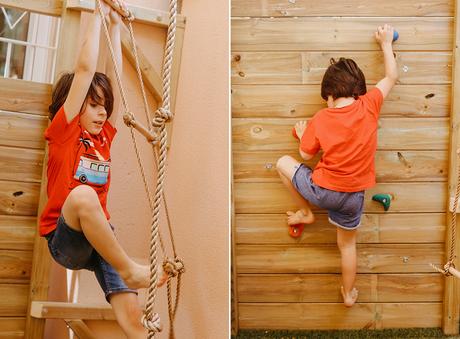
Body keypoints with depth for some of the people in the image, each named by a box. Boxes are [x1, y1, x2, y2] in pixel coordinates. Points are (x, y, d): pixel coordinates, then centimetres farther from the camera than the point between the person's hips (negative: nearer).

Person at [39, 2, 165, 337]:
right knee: (82, 194, -38)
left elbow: (114, 75, 12)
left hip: (100, 237, 5)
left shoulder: (104, 137, 11)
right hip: (64, 239, -5)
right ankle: (130, 269, -25)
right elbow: (85, 69, -7)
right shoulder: (63, 132, -2)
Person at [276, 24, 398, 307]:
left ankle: (306, 212, 26)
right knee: (348, 244, 24)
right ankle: (349, 294, 38)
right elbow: (391, 78, 7)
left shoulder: (320, 119, -11)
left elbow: (306, 154, 1)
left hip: (321, 189, -3)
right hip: (353, 196, 3)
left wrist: (303, 134, 21)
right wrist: (386, 43, 19)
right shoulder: (369, 105, -9)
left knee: (284, 163, 19)